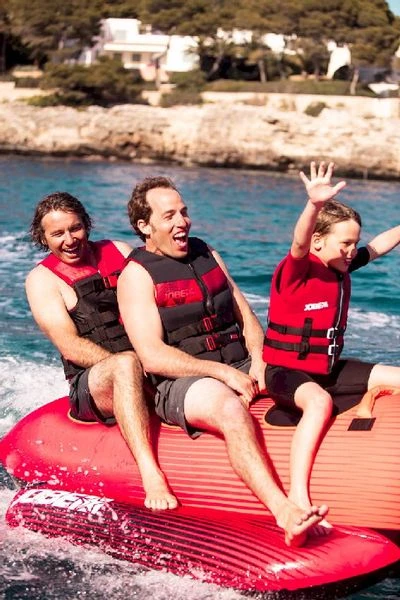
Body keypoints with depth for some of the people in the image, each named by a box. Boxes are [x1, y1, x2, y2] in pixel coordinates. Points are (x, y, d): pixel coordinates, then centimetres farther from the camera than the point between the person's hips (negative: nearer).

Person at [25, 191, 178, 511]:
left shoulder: (120, 252, 17)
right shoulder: (43, 279, 5)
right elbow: (70, 347, -7)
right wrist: (128, 365, -21)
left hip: (152, 369, 5)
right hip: (92, 385, -4)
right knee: (126, 364, -38)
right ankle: (151, 473, -50)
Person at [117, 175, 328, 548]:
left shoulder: (206, 255, 17)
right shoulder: (137, 275, -2)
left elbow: (246, 319, 18)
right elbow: (152, 357, -12)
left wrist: (257, 360, -3)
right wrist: (224, 373, -17)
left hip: (240, 368, 7)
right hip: (180, 384, -7)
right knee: (231, 409, -38)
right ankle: (285, 515, -50)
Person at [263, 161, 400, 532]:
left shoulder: (341, 268, 6)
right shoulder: (296, 271, -17)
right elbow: (299, 243, -39)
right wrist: (315, 205, -58)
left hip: (329, 369, 9)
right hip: (286, 371, -9)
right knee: (320, 402, -40)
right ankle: (298, 498, -46)